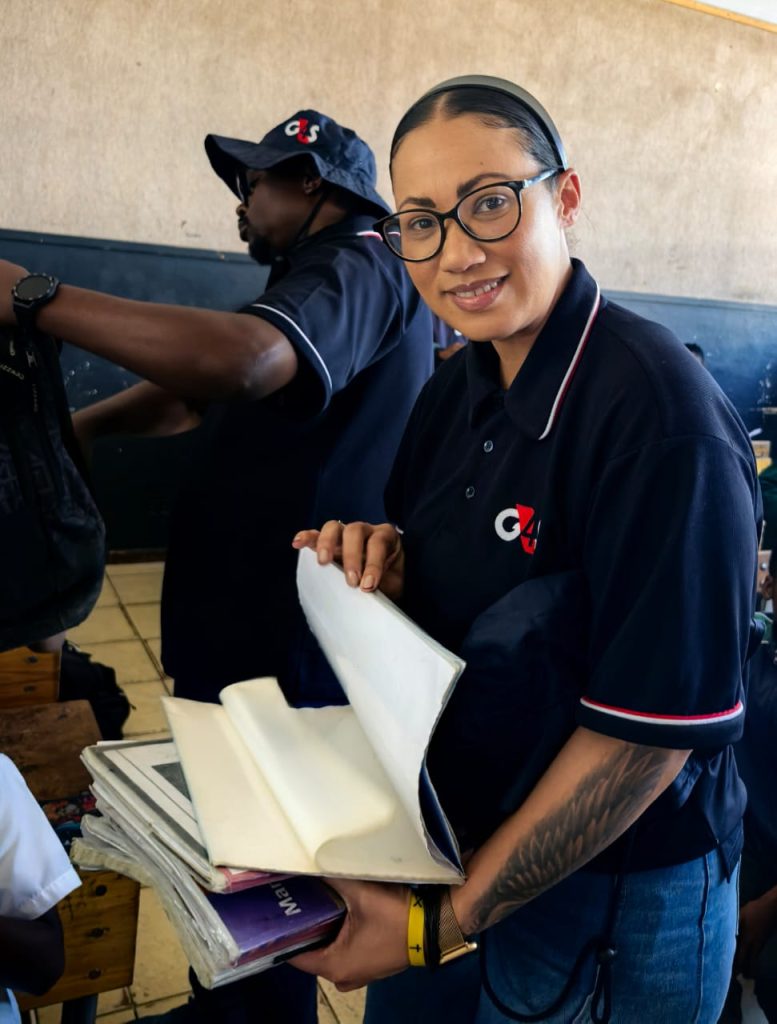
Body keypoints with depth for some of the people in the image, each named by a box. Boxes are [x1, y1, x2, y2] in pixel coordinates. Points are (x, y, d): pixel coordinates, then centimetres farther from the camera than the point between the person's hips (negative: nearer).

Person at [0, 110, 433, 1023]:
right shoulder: (315, 285, 21)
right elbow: (191, 392, 21)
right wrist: (74, 429, 7)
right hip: (247, 623, 11)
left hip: (287, 645, -11)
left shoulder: (358, 273, -14)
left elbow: (244, 360, -37)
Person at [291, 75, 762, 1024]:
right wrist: (381, 565, -13)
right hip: (449, 838, 7)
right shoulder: (454, 391, -1)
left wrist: (447, 923, -19)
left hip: (613, 899, -6)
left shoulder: (657, 410, -25)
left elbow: (652, 731, -24)